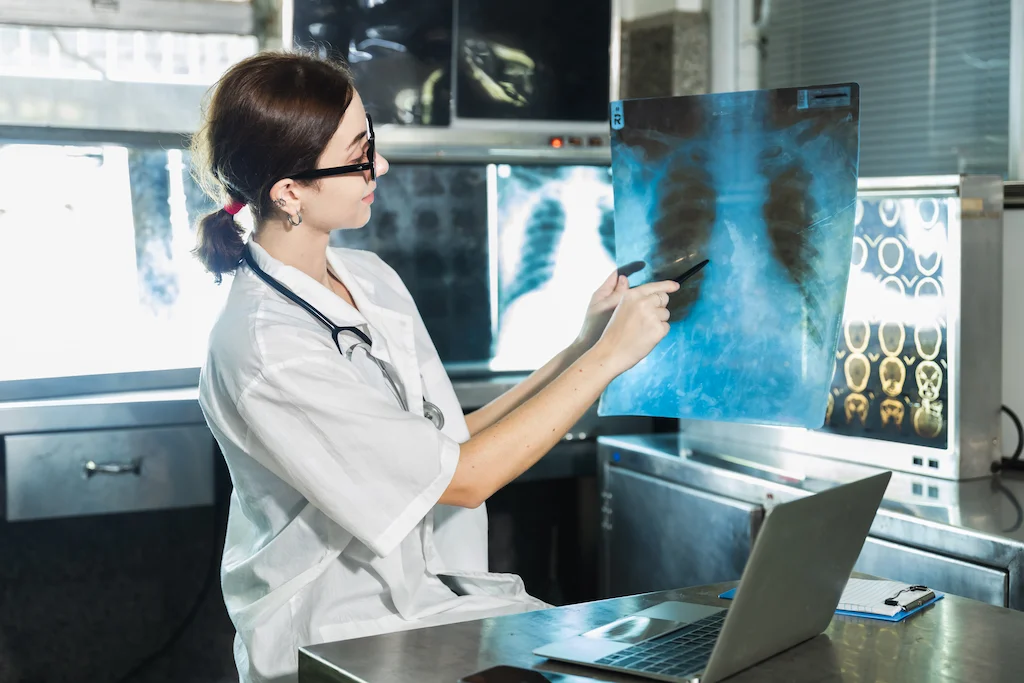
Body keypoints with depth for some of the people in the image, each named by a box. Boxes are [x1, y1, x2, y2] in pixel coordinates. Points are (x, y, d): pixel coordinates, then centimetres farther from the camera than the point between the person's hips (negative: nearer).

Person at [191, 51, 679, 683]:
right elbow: (462, 478, -18)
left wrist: (579, 349, 2)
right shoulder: (265, 347, -21)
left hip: (446, 595, 7)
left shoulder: (370, 276, 6)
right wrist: (607, 358, -12)